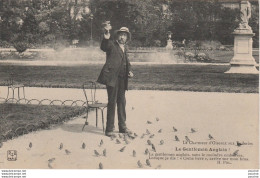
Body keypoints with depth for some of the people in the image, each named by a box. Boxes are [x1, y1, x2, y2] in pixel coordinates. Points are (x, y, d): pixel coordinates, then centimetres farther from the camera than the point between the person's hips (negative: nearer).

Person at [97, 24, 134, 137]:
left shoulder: (124, 49, 18)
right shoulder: (112, 44, -3)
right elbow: (103, 47, -25)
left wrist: (129, 71, 11)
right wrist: (106, 38, -43)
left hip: (122, 79, 7)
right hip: (112, 77, -7)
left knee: (122, 102, 13)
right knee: (112, 102, -6)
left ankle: (122, 126, 24)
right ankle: (109, 129, 0)